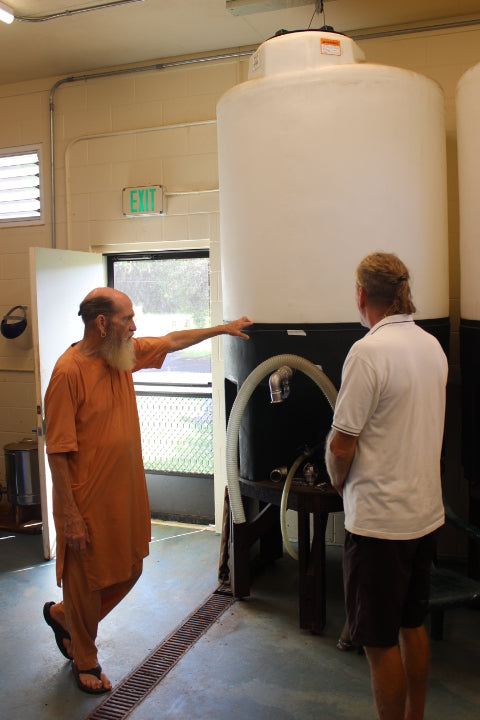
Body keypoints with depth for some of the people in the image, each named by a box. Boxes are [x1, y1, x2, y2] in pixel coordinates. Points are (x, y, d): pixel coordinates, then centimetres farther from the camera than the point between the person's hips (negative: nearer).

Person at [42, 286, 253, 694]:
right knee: (87, 582, 12)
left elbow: (173, 341, 17)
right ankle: (85, 661, 37)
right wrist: (70, 516, -19)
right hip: (88, 503, -8)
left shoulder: (125, 354, 1)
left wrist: (223, 329, 21)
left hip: (126, 494, 8)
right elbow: (58, 451, -21)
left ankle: (62, 615, 45)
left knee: (128, 571, 20)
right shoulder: (69, 371, -22)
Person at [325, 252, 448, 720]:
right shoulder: (432, 345, 5)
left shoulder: (370, 351, -20)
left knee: (380, 642, 7)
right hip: (426, 511, 9)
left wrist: (339, 483, 2)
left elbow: (340, 444, -20)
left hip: (380, 519, -8)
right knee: (412, 625, 23)